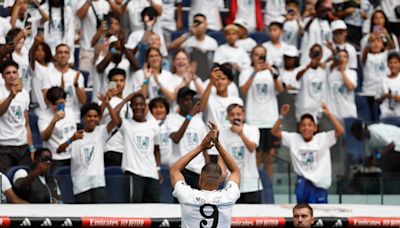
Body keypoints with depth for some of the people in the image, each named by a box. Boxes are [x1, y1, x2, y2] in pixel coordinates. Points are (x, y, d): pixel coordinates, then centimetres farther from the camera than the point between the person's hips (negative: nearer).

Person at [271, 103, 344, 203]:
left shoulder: (323, 138, -2)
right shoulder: (294, 138, 2)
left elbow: (340, 131, -13)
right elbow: (274, 131, -1)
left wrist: (329, 114, -20)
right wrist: (282, 116, -14)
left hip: (320, 183, -1)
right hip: (303, 181, 1)